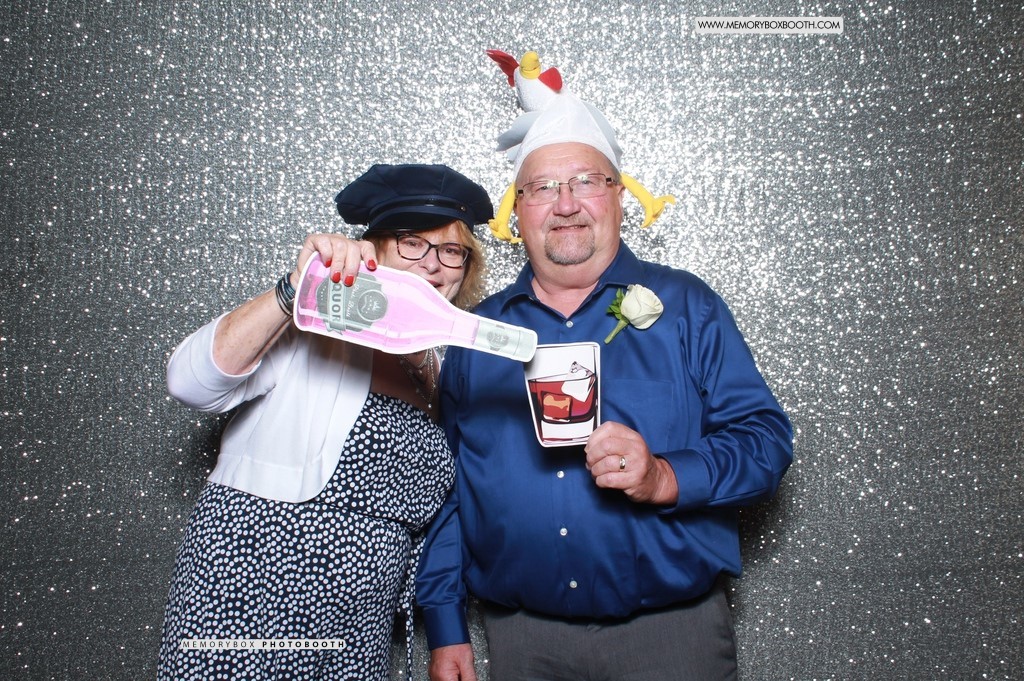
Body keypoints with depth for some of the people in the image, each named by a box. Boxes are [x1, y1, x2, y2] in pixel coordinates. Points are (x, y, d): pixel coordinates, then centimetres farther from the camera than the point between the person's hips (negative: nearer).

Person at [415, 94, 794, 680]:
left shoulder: (685, 307, 0)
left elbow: (766, 438, -5)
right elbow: (447, 487, 9)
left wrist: (666, 478, -23)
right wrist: (445, 627, 5)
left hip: (670, 629, -1)